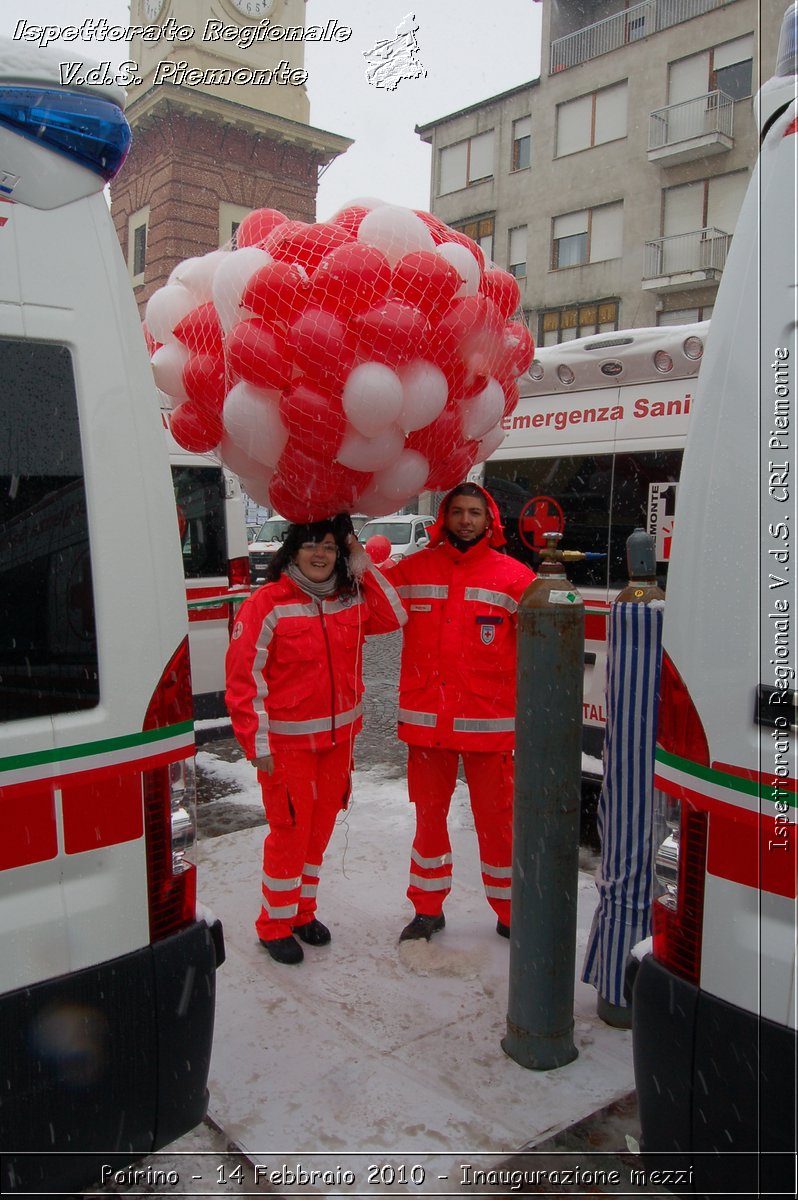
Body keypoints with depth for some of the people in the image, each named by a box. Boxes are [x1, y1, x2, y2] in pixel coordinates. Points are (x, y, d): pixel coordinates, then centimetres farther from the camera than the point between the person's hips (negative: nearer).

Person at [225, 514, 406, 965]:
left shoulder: (352, 599, 3)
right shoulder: (268, 604, -13)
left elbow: (395, 617, 10)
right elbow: (244, 677, -13)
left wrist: (364, 568, -1)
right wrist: (257, 742, -13)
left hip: (338, 736, 6)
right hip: (287, 741, -5)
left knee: (321, 826, 16)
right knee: (290, 830, 2)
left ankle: (302, 911, 34)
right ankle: (275, 924, 21)